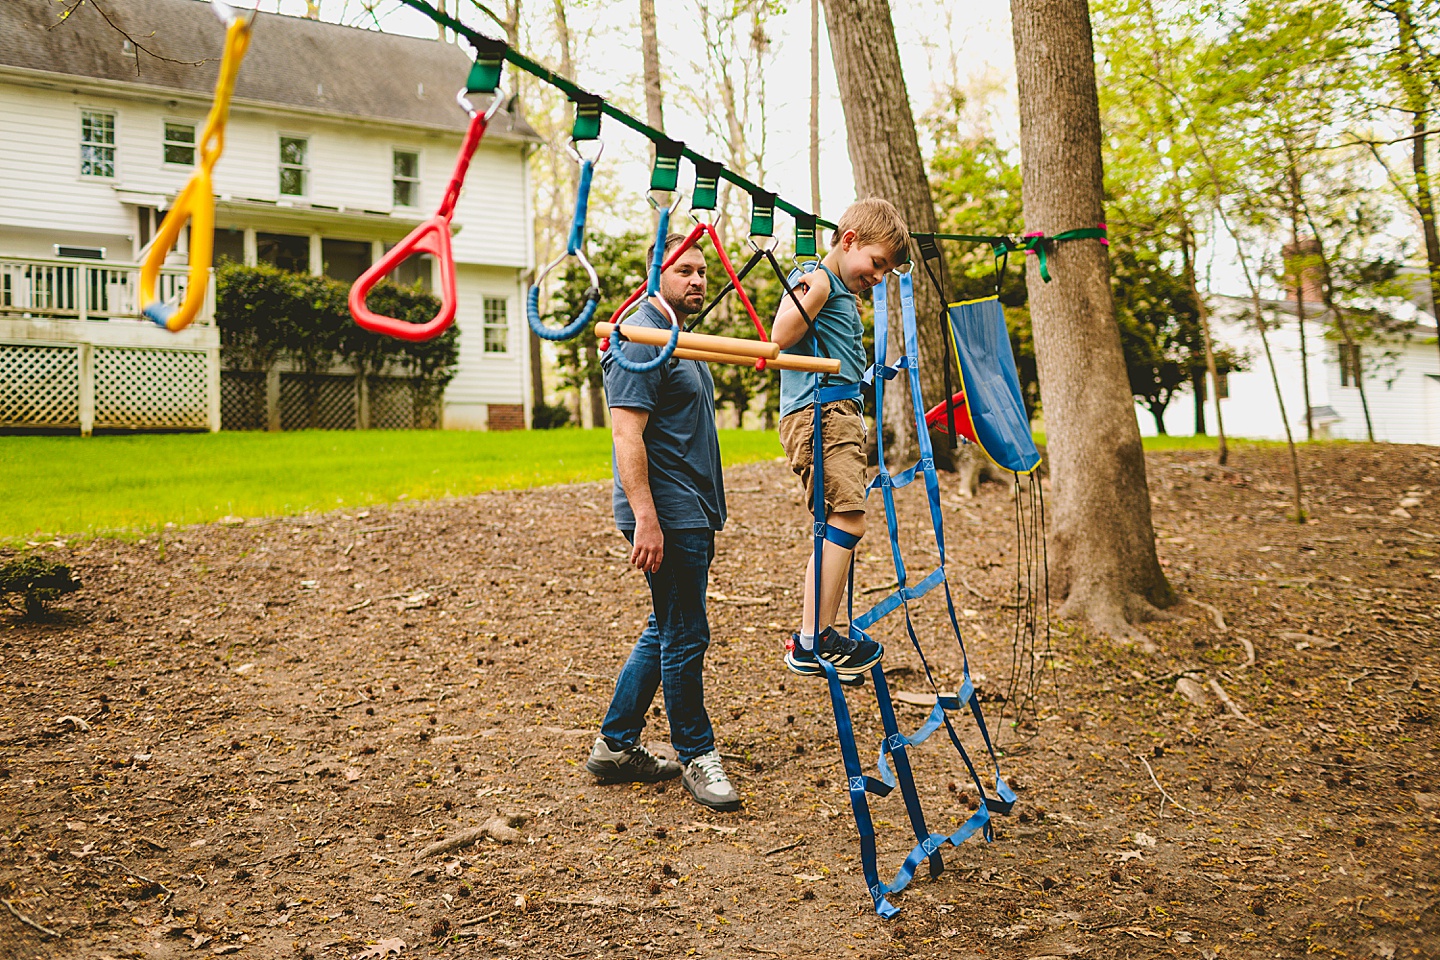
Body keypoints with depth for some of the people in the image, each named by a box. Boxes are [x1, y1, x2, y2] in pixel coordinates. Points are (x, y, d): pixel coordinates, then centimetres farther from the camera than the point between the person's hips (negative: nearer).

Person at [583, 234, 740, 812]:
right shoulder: (639, 340, -13)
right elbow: (627, 435, -21)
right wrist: (646, 520, -27)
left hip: (693, 516, 11)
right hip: (667, 517, -11)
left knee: (666, 632, 15)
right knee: (685, 637, -2)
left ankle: (616, 745, 24)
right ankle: (696, 756, 11)